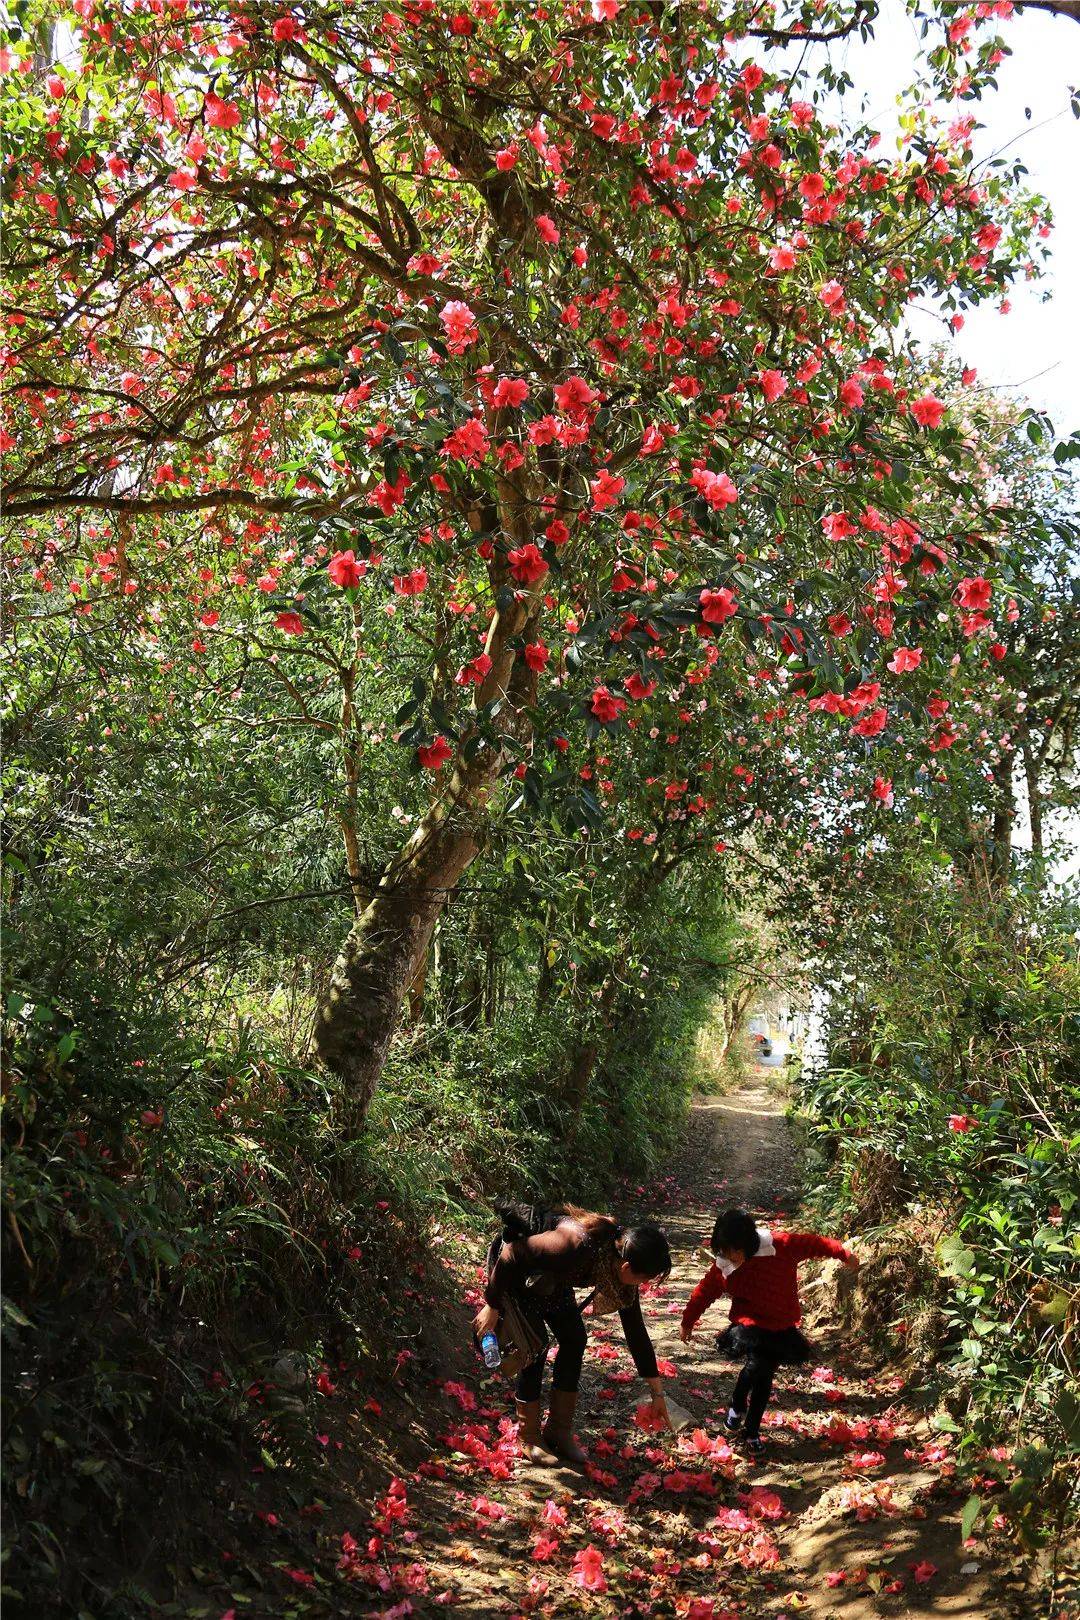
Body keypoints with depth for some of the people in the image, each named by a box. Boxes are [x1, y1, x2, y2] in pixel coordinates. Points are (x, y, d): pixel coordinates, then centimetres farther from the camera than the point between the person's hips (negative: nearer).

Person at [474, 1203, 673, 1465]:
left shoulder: (622, 1260, -17)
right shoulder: (576, 1246, -41)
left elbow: (636, 1331, -5)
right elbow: (511, 1254, -30)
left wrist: (657, 1393, 0)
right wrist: (492, 1306, -21)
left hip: (547, 1274, 7)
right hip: (511, 1267, -7)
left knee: (574, 1338, -1)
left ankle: (558, 1431, 12)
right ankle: (528, 1437, 4)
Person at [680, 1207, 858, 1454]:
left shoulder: (780, 1246, -20)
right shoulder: (724, 1266, -13)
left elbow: (811, 1244, -7)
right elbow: (704, 1292, 1)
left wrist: (843, 1253, 2)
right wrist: (688, 1321, 11)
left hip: (781, 1326, 1)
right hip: (750, 1324, -1)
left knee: (765, 1378, 6)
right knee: (756, 1365, -23)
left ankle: (752, 1431, 26)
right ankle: (737, 1406, 7)